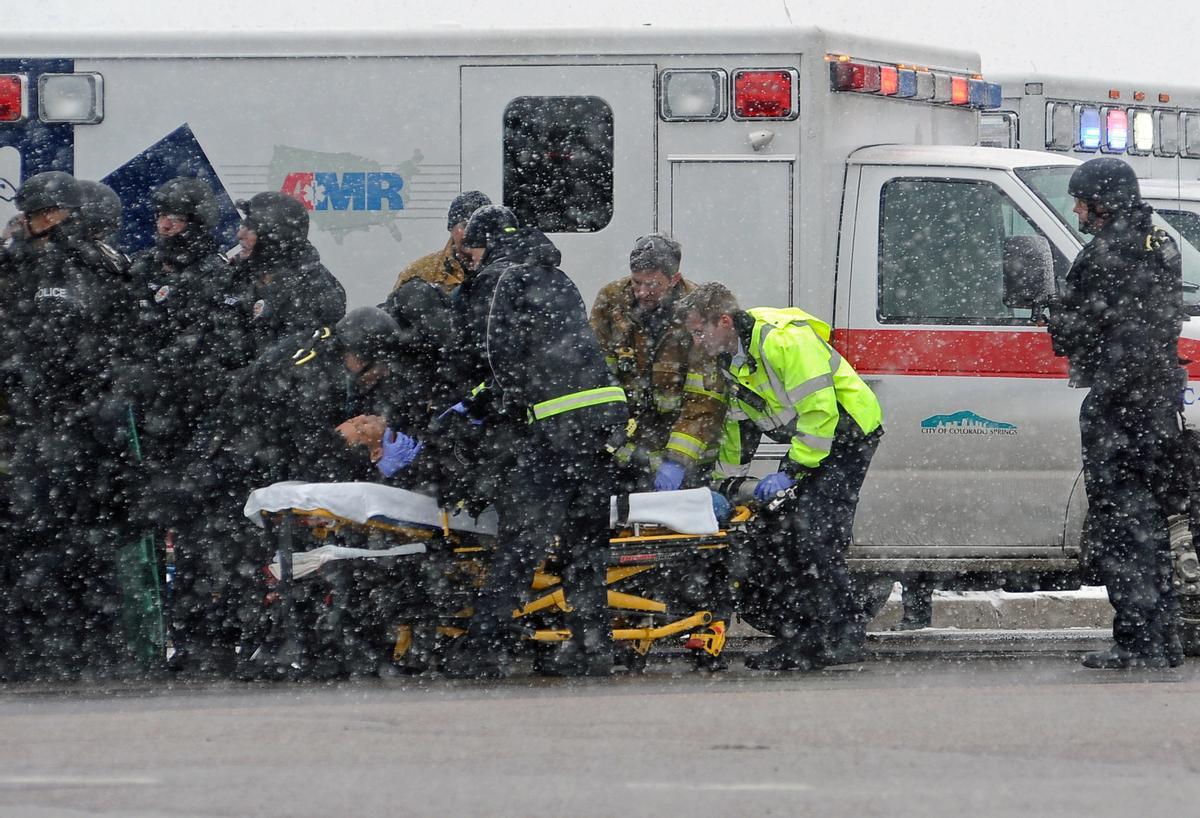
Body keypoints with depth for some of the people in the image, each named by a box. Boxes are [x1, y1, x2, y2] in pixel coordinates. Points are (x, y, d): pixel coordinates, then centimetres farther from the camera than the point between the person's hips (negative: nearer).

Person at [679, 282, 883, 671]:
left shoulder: (784, 339, -26)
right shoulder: (731, 356, 5)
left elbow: (821, 412, -27)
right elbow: (738, 424, 18)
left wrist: (792, 473, -25)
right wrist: (726, 484, 14)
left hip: (847, 433, -9)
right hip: (803, 441, 9)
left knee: (813, 533, -18)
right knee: (775, 529, 3)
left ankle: (843, 635, -15)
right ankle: (798, 635, 8)